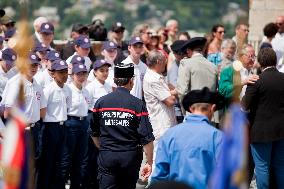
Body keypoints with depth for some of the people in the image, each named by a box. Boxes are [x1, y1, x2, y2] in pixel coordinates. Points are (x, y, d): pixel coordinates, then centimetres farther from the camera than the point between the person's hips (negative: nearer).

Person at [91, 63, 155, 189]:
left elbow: (94, 133, 13)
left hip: (106, 157, 1)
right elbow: (147, 138, -10)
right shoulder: (137, 105, -7)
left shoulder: (101, 103, 2)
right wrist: (149, 163, -4)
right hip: (130, 157, -1)